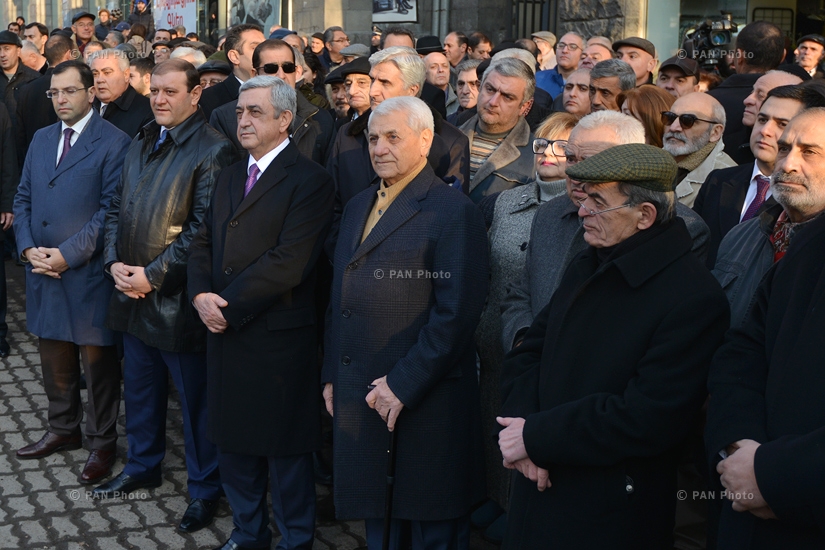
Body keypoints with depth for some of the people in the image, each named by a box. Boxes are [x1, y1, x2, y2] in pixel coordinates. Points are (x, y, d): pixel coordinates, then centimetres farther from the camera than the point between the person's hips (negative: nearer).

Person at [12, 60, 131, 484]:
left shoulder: (113, 143, -8)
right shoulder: (42, 139, 13)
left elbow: (110, 209, -14)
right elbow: (24, 198, 13)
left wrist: (68, 254, -17)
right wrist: (29, 249, -3)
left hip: (88, 272, -6)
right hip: (43, 272, 6)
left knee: (97, 360, 4)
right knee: (54, 357, 16)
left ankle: (102, 443, 18)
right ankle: (63, 429, 33)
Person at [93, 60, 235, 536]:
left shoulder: (212, 150, -13)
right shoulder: (141, 144, 13)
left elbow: (202, 229, -18)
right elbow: (118, 209, 15)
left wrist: (153, 275, -17)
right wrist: (114, 262, -1)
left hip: (176, 297, -7)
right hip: (132, 293, 8)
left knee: (195, 398, 4)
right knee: (140, 386, 21)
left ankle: (205, 489, 19)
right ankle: (143, 467, 39)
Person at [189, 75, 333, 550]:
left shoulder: (310, 181, -11)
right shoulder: (231, 177, 14)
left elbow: (287, 263, -19)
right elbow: (204, 243, 12)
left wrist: (229, 306, -15)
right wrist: (202, 295, -7)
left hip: (278, 337, -7)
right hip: (226, 332, 7)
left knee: (286, 451, 6)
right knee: (233, 441, 16)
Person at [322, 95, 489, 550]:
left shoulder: (453, 212, -11)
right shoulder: (358, 207, 14)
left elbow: (456, 314, -18)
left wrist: (403, 386, -19)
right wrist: (332, 376, 11)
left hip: (422, 405, -7)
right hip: (360, 401, 7)